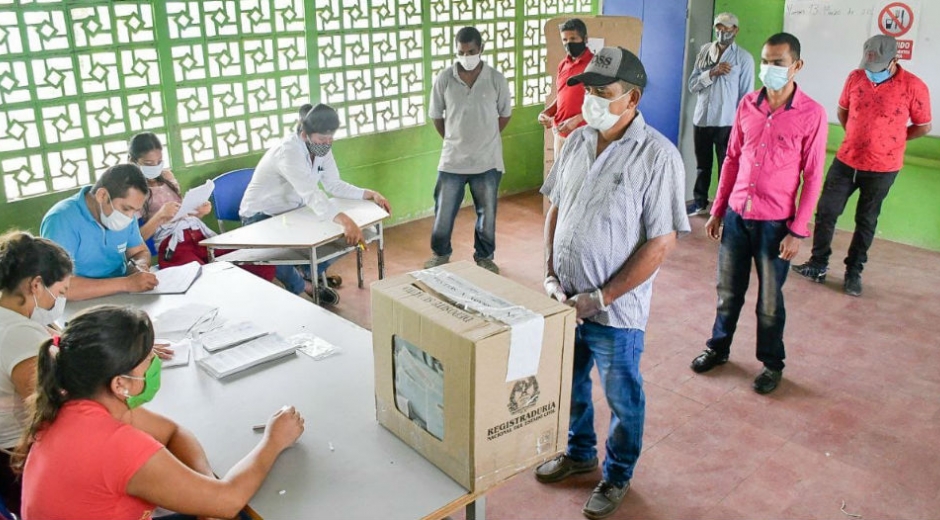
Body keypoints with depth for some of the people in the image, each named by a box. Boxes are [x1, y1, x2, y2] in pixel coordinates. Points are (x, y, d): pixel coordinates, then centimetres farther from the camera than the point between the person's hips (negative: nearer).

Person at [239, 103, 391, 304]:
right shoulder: (288, 152, -34)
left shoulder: (321, 148, -8)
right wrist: (344, 220, -60)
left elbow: (334, 185, -4)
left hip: (291, 212, 8)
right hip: (260, 217, -8)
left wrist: (370, 194, -19)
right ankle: (301, 286, -6)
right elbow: (311, 193, -47)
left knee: (337, 236, -6)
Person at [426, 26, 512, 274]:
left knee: (487, 213, 12)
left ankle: (485, 256, 31)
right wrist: (452, 140, 6)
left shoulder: (496, 79, -6)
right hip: (452, 160, 0)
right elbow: (436, 116, 5)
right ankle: (441, 253, 31)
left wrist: (485, 139, 7)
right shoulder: (444, 79, -6)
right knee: (444, 211, 9)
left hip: (487, 160, 0)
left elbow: (505, 115, 7)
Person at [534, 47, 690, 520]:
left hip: (615, 309, -6)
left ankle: (617, 474, 38)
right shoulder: (576, 141, 1)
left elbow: (661, 242, -18)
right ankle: (579, 452, 49)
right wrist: (550, 273, -2)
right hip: (565, 299, 6)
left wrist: (602, 297, -19)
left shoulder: (658, 156, -18)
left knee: (622, 397, 14)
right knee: (569, 383, 23)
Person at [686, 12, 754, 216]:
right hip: (701, 119, 4)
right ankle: (700, 201, 31)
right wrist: (712, 73, -14)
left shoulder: (744, 58, -4)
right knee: (702, 164, 17)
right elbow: (692, 85, 2)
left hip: (727, 122, -4)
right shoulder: (704, 51, 7)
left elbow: (747, 94, -4)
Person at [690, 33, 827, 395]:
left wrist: (797, 231, -10)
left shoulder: (811, 114, -10)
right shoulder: (747, 105, 2)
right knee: (728, 291, 15)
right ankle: (718, 347, 35)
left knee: (770, 300, 9)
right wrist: (717, 210, 9)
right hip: (736, 215, 4)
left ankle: (772, 363, 27)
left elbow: (812, 177, -8)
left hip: (775, 223, -3)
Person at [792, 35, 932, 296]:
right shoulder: (855, 78, -5)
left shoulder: (914, 87, -14)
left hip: (882, 168, -3)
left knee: (866, 221, 11)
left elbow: (923, 126, -2)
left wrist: (888, 141, 3)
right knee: (826, 212, 6)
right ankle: (818, 265, 22)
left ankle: (853, 272, 24)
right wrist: (858, 136, 8)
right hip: (846, 160, 3)